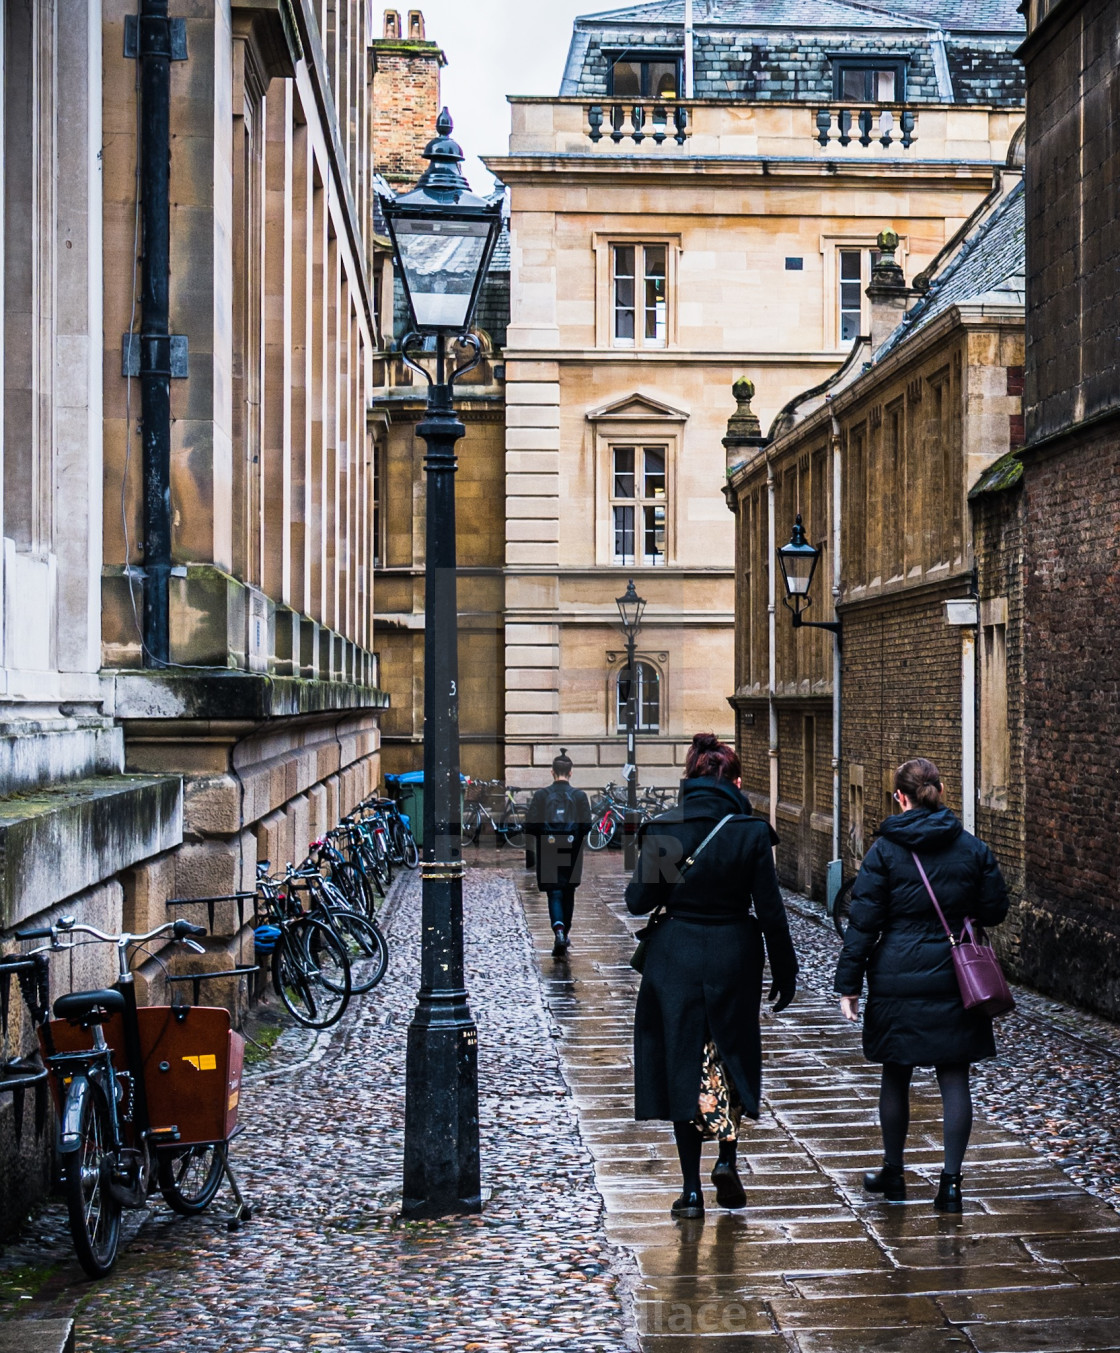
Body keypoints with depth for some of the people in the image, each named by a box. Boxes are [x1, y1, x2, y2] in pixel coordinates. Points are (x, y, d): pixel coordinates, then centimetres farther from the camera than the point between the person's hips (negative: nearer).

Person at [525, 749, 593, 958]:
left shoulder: (541, 795, -4)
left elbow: (530, 825, -7)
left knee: (554, 894, 1)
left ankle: (559, 931, -21)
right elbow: (587, 825, -7)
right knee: (568, 893, 17)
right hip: (572, 853, 1)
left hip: (548, 853, -1)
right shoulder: (579, 796, -3)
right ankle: (565, 933, 27)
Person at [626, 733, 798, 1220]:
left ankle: (691, 1189, 10)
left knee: (683, 1065, 8)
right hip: (733, 957, 0)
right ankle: (727, 1159, 6)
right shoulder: (751, 832, -8)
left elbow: (638, 901, -5)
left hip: (674, 959, 0)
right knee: (732, 1057, 20)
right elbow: (770, 910, -6)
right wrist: (785, 972, 4)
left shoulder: (661, 829, -7)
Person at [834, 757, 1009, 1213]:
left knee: (896, 1077, 12)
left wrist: (849, 983, -4)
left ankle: (893, 1174, 24)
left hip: (898, 979, -2)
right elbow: (994, 910, 6)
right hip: (956, 981, 2)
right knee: (954, 1080, 5)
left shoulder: (885, 850, -8)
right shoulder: (972, 848, 0)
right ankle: (950, 1182, 2)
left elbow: (863, 922, -8)